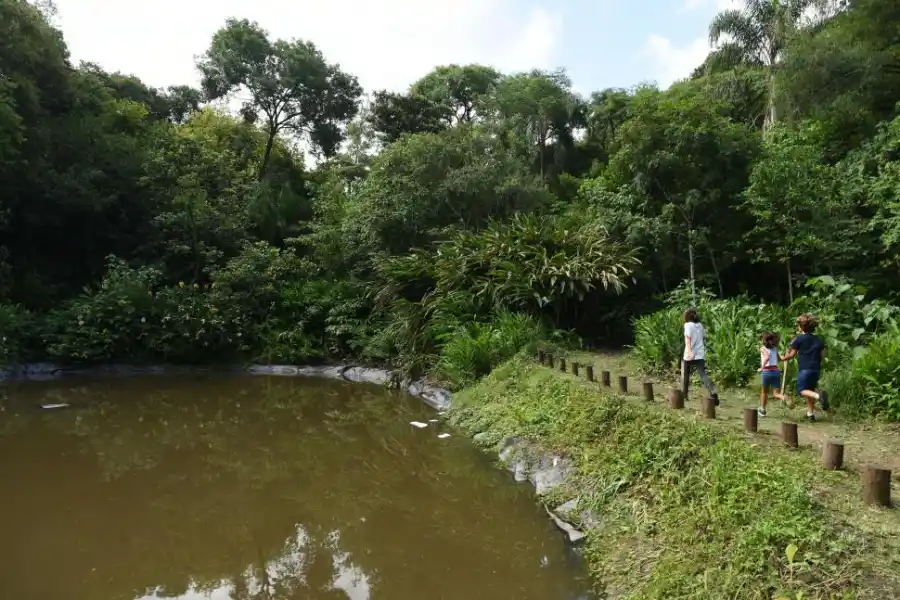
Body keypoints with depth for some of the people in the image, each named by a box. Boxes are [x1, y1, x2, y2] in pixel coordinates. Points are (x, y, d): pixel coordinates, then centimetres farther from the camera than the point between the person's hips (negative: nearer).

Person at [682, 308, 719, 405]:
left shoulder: (688, 325, -5)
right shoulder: (700, 325, 13)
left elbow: (688, 339, -18)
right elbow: (704, 338, 20)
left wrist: (689, 351, -31)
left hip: (690, 355, -4)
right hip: (700, 355, 4)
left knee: (685, 375, 15)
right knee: (703, 375, -3)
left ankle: (684, 394, 27)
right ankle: (713, 393, -24)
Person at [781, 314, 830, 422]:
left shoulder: (799, 339, -5)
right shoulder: (818, 340, 10)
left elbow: (791, 354, -2)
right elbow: (822, 355, 10)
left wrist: (783, 358, 17)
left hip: (804, 369, -6)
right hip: (816, 369, 6)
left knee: (802, 389, -2)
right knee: (810, 389, 15)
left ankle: (819, 396, -31)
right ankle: (810, 413, 16)